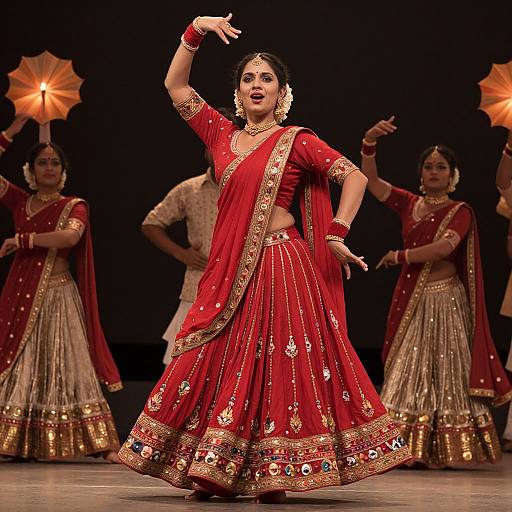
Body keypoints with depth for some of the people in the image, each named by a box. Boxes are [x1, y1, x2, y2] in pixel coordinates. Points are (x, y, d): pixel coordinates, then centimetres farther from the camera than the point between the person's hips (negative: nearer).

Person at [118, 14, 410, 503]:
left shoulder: (297, 141, 0)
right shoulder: (222, 134, 12)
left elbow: (355, 177, -2)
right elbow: (175, 85, 13)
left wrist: (337, 234, -8)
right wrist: (196, 31, 3)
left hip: (280, 262, -5)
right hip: (229, 269, 5)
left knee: (275, 366, -4)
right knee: (217, 365, 4)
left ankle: (272, 476, 1)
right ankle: (213, 474, 10)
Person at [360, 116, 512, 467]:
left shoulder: (460, 212, -2)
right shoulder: (409, 204, 11)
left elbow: (445, 246, -19)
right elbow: (371, 180, 3)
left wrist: (400, 256, -12)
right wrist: (369, 143, -12)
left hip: (444, 298, -4)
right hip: (411, 299, 4)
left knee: (444, 371, -2)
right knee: (408, 371, 2)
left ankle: (447, 450, 3)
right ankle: (410, 448, 5)